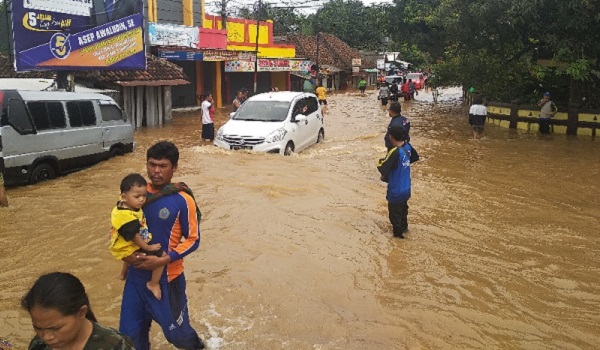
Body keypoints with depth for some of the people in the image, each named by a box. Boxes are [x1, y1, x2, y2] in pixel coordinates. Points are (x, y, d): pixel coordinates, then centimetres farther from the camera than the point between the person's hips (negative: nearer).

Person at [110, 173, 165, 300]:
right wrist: (148, 248, -16)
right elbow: (134, 237, -27)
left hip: (127, 246, 10)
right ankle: (153, 284, 1)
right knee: (161, 255, -16)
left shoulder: (123, 205, -9)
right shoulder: (128, 217, -36)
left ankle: (124, 273, 64)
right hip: (130, 250, -10)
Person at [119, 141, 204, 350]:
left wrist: (162, 260, -20)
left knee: (175, 332, 12)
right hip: (137, 275, 4)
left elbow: (193, 240, -10)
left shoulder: (183, 200, -15)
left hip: (167, 277, -4)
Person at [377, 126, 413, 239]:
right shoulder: (407, 147, -7)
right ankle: (404, 227, 47)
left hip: (395, 190, -8)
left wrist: (381, 161, -2)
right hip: (406, 188, 8)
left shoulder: (395, 152, -31)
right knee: (403, 208, 28)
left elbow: (382, 168, -26)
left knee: (394, 212, 14)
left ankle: (398, 232, 27)